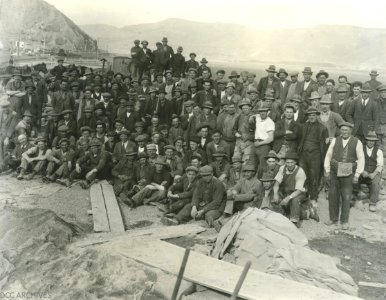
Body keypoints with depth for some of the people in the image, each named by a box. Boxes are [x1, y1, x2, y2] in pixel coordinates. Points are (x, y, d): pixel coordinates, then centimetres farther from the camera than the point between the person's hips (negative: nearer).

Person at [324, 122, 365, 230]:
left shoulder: (357, 142, -3)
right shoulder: (335, 140, 2)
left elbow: (361, 159, -2)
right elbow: (328, 156, 6)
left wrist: (357, 175, -7)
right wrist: (327, 171, 2)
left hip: (348, 174, -2)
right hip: (334, 172, 2)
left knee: (346, 197, 1)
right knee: (333, 196, 7)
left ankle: (344, 221, 15)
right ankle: (333, 219, 21)